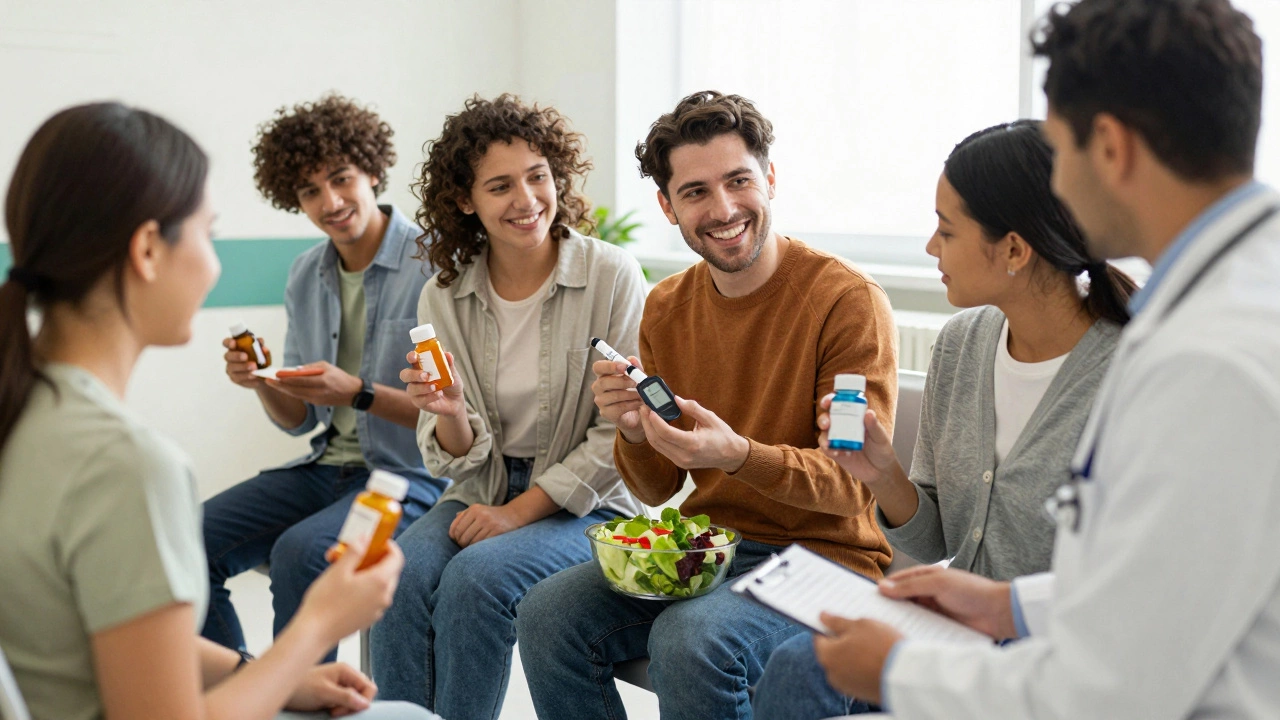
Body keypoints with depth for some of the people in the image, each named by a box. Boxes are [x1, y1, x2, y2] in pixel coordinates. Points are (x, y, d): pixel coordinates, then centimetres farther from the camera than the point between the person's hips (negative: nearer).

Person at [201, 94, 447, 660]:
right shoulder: (306, 276, 10)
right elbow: (299, 419, 14)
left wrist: (358, 393, -22)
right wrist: (262, 384, -7)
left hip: (411, 475, -7)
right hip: (327, 466, 7)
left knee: (299, 550, -31)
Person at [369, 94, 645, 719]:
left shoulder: (612, 277, -9)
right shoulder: (443, 298, 2)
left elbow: (621, 434, -9)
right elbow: (458, 457, 4)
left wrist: (520, 510, -13)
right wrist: (449, 413, -20)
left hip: (587, 505, -3)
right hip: (482, 497, 3)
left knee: (476, 577, -28)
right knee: (403, 575, -25)